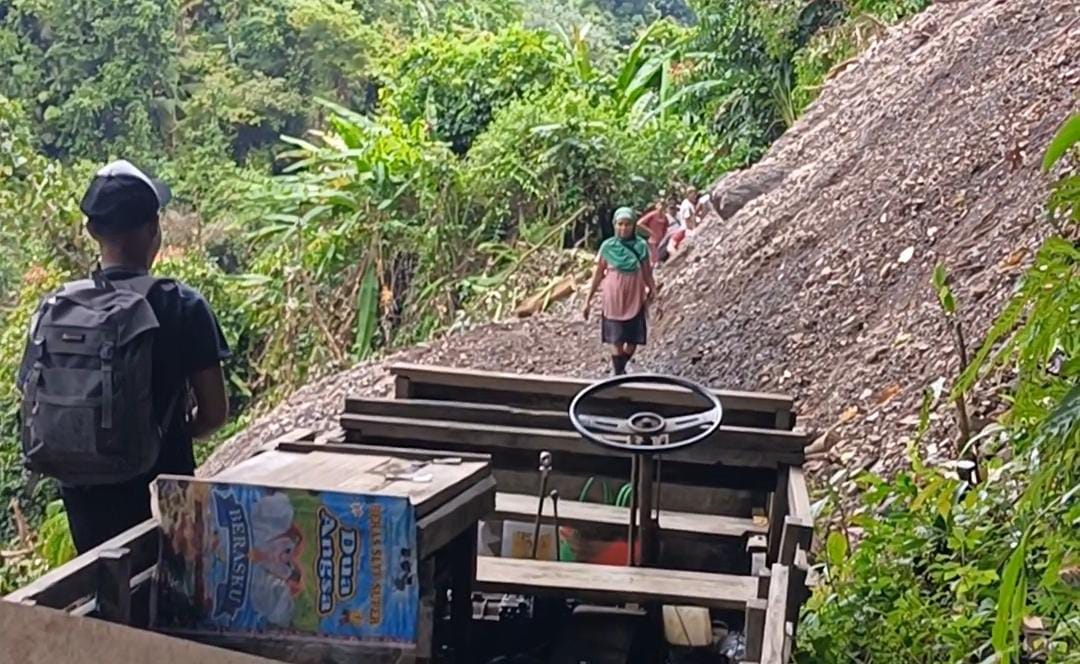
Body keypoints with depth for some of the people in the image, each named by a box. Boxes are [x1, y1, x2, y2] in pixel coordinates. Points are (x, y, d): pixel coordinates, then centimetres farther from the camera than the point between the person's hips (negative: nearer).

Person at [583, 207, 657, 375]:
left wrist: (652, 289, -14)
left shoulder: (641, 246, -2)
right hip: (613, 300, -1)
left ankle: (621, 367, 31)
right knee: (616, 341, -4)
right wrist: (588, 300, 5)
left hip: (634, 300, 1)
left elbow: (647, 273, 4)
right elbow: (598, 274, 4)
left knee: (633, 342, 4)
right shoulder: (608, 246, -4)